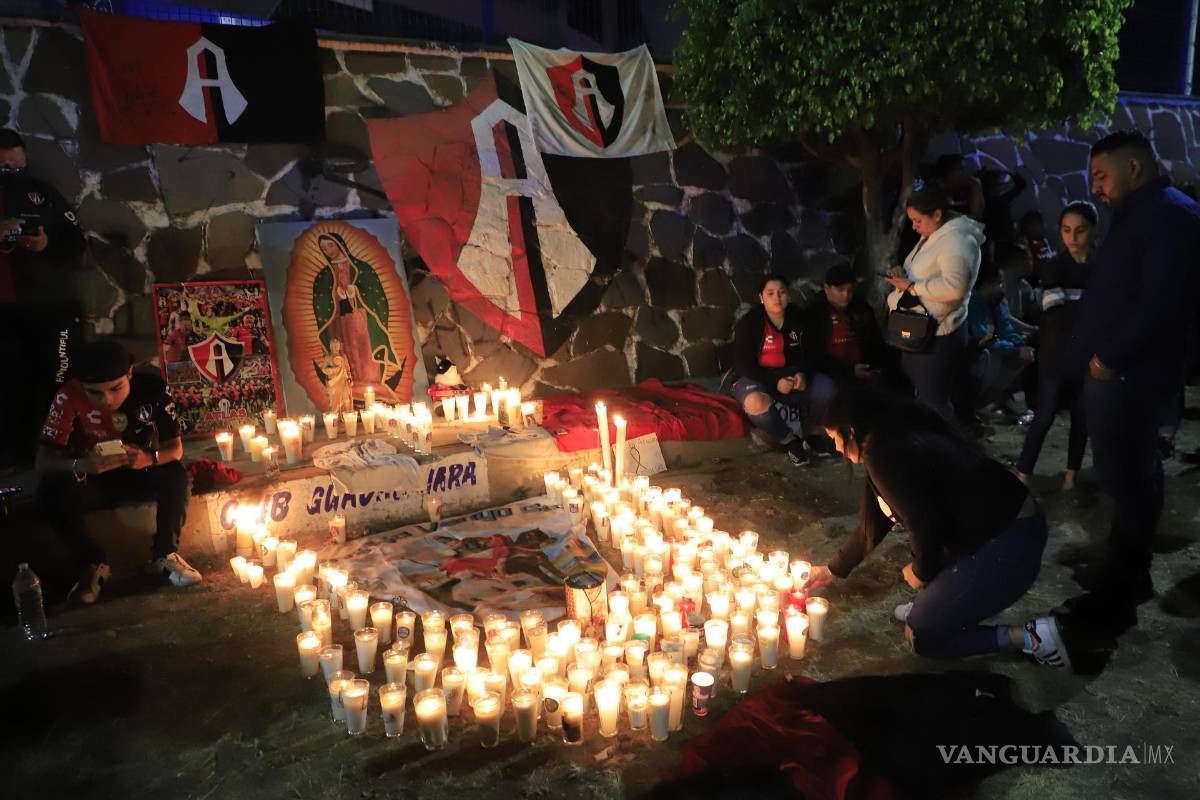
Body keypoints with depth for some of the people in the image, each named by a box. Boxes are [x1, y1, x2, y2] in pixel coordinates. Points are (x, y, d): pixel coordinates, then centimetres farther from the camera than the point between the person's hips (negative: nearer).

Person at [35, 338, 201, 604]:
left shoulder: (152, 389, -21)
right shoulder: (69, 397, -24)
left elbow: (175, 449, -14)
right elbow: (44, 462, -23)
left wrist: (150, 458, -38)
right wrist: (82, 465, -46)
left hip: (139, 477, 1)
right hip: (91, 482, 0)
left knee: (175, 474, -29)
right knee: (52, 490, -30)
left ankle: (165, 553, -11)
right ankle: (94, 563, -11)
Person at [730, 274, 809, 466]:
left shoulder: (797, 318, 3)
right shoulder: (748, 324, -12)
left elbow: (806, 353, 10)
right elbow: (743, 366, -14)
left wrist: (801, 373, -14)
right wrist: (775, 382, -24)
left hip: (789, 375, 4)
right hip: (755, 378, -4)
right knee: (756, 403, -39)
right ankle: (791, 441, -17)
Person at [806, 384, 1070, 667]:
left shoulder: (881, 451, -16)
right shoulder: (899, 437, 14)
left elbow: (923, 524, -18)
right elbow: (875, 519, 23)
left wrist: (921, 571, 3)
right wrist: (835, 568, 31)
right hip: (1006, 524, 10)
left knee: (921, 636, 4)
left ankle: (1031, 636, 6)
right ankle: (935, 604, 28)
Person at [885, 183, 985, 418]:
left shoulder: (957, 240, -19)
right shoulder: (932, 236, 12)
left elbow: (954, 286, -32)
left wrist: (912, 287, -25)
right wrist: (904, 274, 3)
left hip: (938, 336, -10)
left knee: (932, 401, -1)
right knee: (918, 394, 21)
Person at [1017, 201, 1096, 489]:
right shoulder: (1055, 267, -4)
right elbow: (1056, 317, -13)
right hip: (1057, 355, -2)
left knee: (1082, 416, 10)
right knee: (1044, 416, -3)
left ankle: (1071, 475, 22)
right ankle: (1022, 476, 4)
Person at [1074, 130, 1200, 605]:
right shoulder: (1140, 215, 18)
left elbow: (1161, 302, -23)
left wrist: (1110, 358, -17)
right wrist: (1105, 358, 8)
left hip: (1128, 374, -10)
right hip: (1119, 370, 10)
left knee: (1123, 475, -4)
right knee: (1132, 472, 16)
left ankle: (1128, 580, 7)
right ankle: (1128, 570, 27)